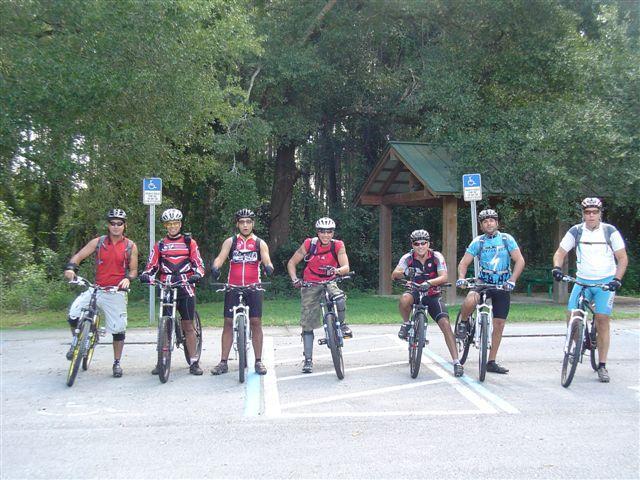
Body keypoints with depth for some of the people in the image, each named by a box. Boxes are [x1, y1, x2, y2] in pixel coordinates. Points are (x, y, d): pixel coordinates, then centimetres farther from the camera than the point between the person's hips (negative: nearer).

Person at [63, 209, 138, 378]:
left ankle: (117, 363, 18)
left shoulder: (130, 246, 3)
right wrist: (70, 267, -20)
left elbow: (133, 270, 7)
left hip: (116, 292, -1)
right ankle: (76, 342, 14)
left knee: (118, 329, 1)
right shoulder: (98, 242, 4)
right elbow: (78, 256, 0)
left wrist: (128, 278, -15)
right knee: (74, 315, -16)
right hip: (96, 288, 1)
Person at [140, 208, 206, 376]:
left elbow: (199, 264, 3)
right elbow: (152, 265, 8)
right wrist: (145, 275, -13)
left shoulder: (190, 242, 8)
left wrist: (197, 275, -18)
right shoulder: (159, 245, 13)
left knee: (188, 326, -1)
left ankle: (193, 362, 4)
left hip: (186, 288, -1)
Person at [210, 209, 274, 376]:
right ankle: (224, 362, 7)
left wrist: (268, 267, -30)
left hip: (253, 287, 0)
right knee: (228, 322, 0)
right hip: (233, 287, 0)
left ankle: (258, 361, 8)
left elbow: (266, 260, -6)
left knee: (256, 322, -2)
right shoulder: (230, 242, 7)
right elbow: (220, 257, -6)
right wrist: (215, 268, -28)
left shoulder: (260, 243, 7)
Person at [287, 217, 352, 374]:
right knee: (307, 323, -2)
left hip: (329, 282, 0)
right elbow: (291, 263, -4)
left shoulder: (338, 246, -11)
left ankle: (342, 324, -3)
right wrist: (295, 279, -20)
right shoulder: (309, 244, -12)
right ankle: (308, 360, 8)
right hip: (310, 284, 0)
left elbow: (346, 267, -21)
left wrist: (337, 270, -43)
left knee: (340, 299, -34)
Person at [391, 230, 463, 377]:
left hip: (433, 296, 0)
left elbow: (444, 277, -21)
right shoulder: (408, 258, -9)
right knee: (404, 299, -36)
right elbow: (394, 275, -19)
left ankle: (456, 362, -15)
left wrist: (429, 282, -39)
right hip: (416, 293, 1)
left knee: (445, 323, -20)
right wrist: (403, 273, -41)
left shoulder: (436, 257, -12)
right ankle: (406, 324, -5)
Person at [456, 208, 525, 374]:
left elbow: (520, 261, -9)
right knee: (470, 301, -34)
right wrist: (461, 278, -25)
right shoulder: (478, 241, -2)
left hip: (502, 286, 1)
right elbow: (464, 263, -6)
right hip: (483, 282, -1)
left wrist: (512, 280, -23)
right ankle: (464, 323, -1)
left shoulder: (507, 239, -3)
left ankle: (491, 362, 14)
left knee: (499, 325, 2)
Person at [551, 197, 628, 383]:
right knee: (572, 316, -12)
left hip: (606, 282, -2)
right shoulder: (575, 232, -1)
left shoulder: (610, 231, -4)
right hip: (582, 281, 2)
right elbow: (560, 252, 3)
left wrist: (617, 279, -15)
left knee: (602, 321, -9)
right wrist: (557, 267, -18)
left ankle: (602, 366, -1)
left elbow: (622, 258, -2)